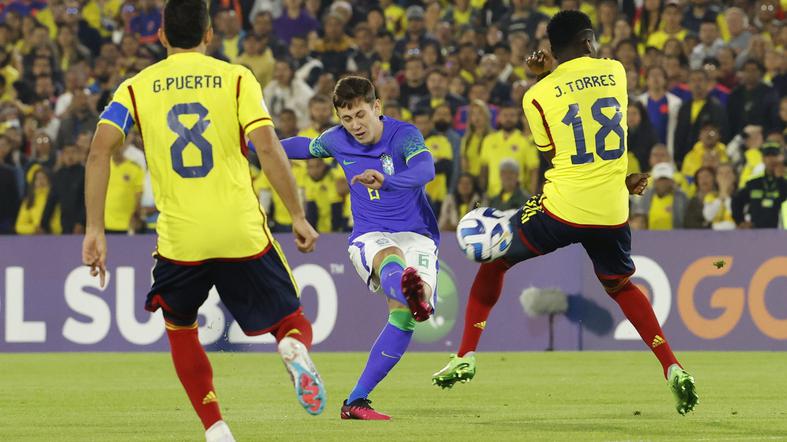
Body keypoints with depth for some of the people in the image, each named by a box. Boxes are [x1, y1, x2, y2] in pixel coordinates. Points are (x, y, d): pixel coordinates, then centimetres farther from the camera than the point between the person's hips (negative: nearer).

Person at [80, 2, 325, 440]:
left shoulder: (136, 87, 7)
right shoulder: (237, 78, 4)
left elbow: (100, 149, -5)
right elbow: (268, 148, -8)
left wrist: (95, 230, -4)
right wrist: (299, 217, -2)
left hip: (179, 238, 1)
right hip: (243, 232, -1)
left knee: (180, 328, 25)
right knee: (291, 321, 15)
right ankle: (295, 349, -23)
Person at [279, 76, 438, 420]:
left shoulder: (404, 135, -10)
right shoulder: (337, 140, 4)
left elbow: (425, 170, -32)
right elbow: (306, 147, 29)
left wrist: (386, 181, -52)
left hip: (416, 234, -1)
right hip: (368, 236, 1)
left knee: (403, 314, -25)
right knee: (390, 255, -39)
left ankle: (356, 400, -19)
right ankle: (411, 293, -80)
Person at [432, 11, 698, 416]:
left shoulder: (538, 97, -1)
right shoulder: (615, 72, 5)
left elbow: (555, 154, 10)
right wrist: (547, 76, 18)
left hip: (562, 208, -3)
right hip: (611, 213, 3)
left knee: (494, 260, 20)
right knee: (620, 285, 26)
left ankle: (466, 356, 12)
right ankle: (673, 369, 11)